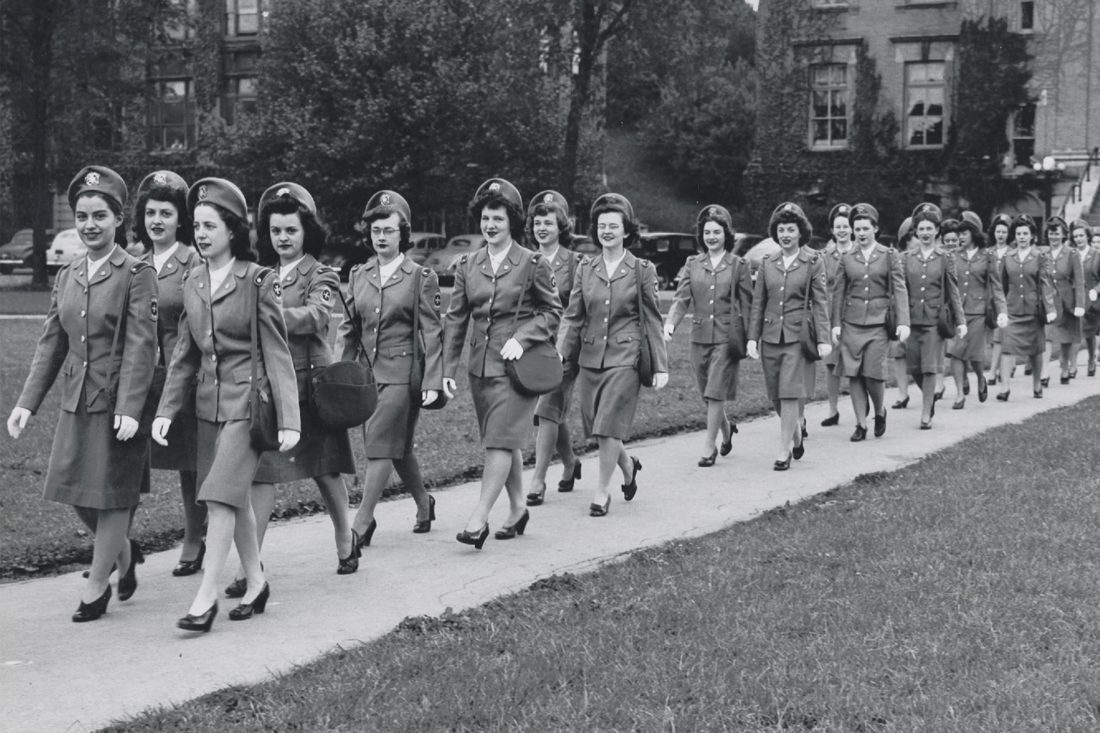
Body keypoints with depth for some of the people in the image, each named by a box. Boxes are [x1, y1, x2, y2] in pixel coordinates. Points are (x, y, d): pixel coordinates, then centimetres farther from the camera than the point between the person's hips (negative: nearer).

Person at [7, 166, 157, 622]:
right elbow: (51, 343, 11)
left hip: (118, 402, -6)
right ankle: (123, 551, 36)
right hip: (76, 400, 6)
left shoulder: (136, 274, -9)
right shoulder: (67, 277, 10)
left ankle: (96, 585, 17)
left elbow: (141, 345, -14)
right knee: (76, 491, 11)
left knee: (111, 494, 4)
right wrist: (27, 402, 5)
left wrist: (129, 408, -21)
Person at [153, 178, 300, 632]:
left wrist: (288, 420, -11)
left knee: (221, 495, -12)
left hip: (247, 401, -6)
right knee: (237, 498, 12)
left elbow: (277, 354, -9)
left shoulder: (258, 282, -10)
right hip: (208, 402, 6)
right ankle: (255, 582, 25)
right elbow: (185, 352, 12)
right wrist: (166, 409, 6)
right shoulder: (193, 282, 7)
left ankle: (207, 595, -6)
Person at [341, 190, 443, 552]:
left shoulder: (421, 277, -3)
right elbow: (349, 329, 12)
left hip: (402, 373, -5)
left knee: (380, 444, -11)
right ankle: (424, 501, 34)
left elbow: (431, 332, -6)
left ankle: (363, 520, -5)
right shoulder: (359, 275, 10)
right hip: (368, 370, 5)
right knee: (397, 446, 13)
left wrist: (432, 382, -12)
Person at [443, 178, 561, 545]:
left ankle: (479, 516, -10)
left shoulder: (533, 264, -4)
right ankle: (517, 508, 26)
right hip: (480, 365, 5)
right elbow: (455, 318, 8)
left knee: (501, 440, -11)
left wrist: (521, 338, -13)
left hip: (516, 365, -5)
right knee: (506, 441, 13)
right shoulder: (468, 265, 7)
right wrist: (448, 368, 3)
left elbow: (552, 311, 2)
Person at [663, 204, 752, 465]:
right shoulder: (692, 264, 7)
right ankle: (726, 428, 39)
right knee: (707, 394, 12)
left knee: (715, 393, -9)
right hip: (700, 336, 4)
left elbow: (747, 306, 2)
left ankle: (709, 447, -1)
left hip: (727, 337, -4)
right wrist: (670, 323, -18)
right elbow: (682, 299, 0)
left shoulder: (739, 266, -1)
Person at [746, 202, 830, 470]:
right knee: (776, 396, 8)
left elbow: (820, 303, -2)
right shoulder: (767, 264, 9)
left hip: (797, 337, -4)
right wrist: (752, 337, 4)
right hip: (770, 336, 4)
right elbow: (758, 303, 11)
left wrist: (823, 339, -8)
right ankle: (796, 437, 32)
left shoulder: (813, 263, 0)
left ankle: (784, 452, -2)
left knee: (789, 394, -10)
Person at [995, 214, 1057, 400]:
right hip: (1012, 309, 1)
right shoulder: (1007, 258, 7)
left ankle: (1037, 385, 26)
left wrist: (1050, 309, -15)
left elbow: (1046, 284, -6)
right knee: (1007, 347, -11)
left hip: (1033, 309, -1)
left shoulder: (1041, 258, 0)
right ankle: (1005, 387, -13)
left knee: (1035, 350, 9)